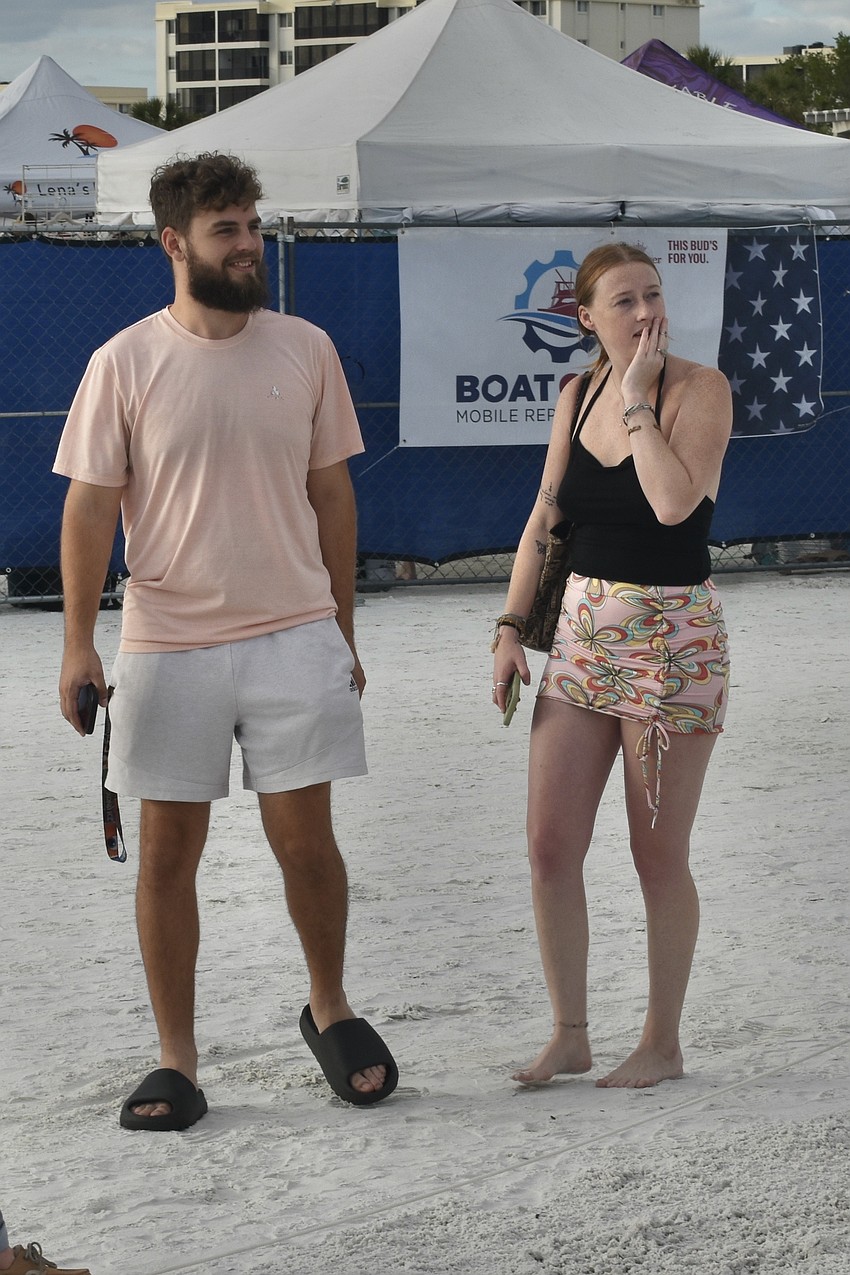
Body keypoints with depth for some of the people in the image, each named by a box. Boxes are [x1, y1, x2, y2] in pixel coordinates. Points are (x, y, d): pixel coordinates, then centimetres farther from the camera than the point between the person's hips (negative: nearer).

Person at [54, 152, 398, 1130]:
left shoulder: (305, 351, 3)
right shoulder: (124, 364, -4)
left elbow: (331, 493, 10)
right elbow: (90, 509, -1)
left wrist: (342, 632, 11)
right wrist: (78, 644, -6)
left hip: (294, 637, 1)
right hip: (167, 646, -1)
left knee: (305, 840, 2)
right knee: (168, 852, 4)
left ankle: (330, 1010, 27)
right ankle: (175, 1063, 13)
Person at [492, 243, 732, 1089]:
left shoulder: (700, 389, -10)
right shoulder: (577, 395, 7)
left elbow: (674, 501, -25)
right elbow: (544, 518, 12)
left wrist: (637, 400, -18)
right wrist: (511, 626, 6)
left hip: (673, 637, -5)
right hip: (584, 632, 6)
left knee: (658, 855, 2)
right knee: (549, 846, 3)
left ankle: (662, 1043, 15)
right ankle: (569, 1036, 15)